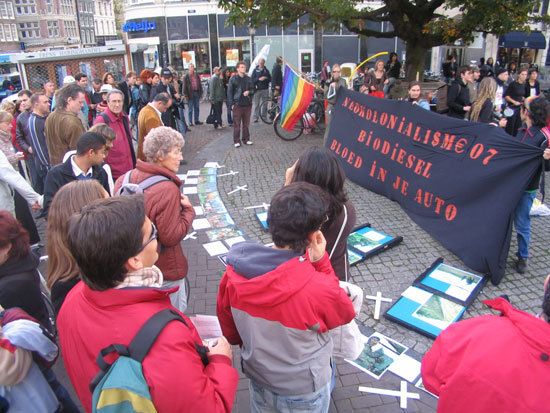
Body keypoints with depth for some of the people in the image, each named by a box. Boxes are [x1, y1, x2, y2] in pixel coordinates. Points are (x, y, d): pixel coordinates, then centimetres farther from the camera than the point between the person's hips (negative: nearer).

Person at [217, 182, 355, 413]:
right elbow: (345, 313, -12)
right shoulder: (319, 288, -37)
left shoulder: (234, 273, -22)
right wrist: (321, 262, -17)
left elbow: (228, 327, -4)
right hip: (303, 393, -3)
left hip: (257, 379, 4)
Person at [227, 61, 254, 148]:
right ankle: (236, 141, 5)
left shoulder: (248, 79, 10)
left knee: (246, 123, 10)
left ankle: (246, 139, 20)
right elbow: (229, 92, 1)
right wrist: (231, 104, -6)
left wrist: (249, 92, -7)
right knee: (237, 124, -2)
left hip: (247, 104, 4)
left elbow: (252, 90, 17)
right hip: (237, 105, -3)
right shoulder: (233, 79, 0)